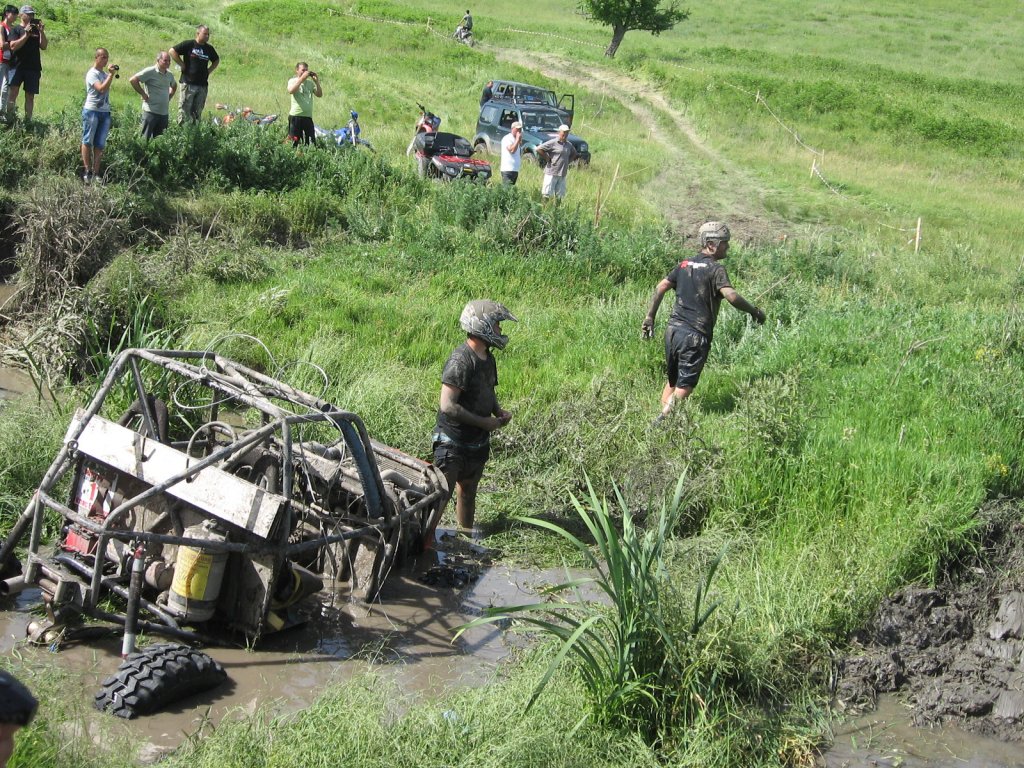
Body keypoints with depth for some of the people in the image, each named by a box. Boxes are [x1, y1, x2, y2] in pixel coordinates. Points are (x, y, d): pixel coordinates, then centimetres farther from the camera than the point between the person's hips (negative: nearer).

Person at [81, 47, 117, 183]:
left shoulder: (105, 74, 15)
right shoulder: (92, 74, -7)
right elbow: (101, 88, -21)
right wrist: (111, 74, -17)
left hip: (105, 112, 7)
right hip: (92, 111, -7)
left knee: (100, 145, 4)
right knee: (88, 141, -1)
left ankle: (95, 173, 6)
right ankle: (87, 172, 1)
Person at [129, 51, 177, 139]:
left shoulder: (169, 74, 13)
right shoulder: (150, 72, -9)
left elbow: (174, 86, 35)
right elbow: (132, 80, -15)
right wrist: (143, 94, -11)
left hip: (164, 112, 7)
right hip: (151, 112, -7)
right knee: (146, 138, -6)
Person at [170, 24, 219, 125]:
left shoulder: (209, 49, 11)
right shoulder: (188, 44, -4)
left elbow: (216, 60, 29)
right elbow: (172, 51, -7)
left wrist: (209, 70, 13)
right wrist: (182, 65, -8)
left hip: (202, 85, 5)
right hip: (188, 83, -5)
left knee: (198, 112, 8)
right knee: (184, 110, -5)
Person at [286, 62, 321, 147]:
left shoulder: (310, 82, 12)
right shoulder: (293, 81, 3)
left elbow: (319, 94, 7)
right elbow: (291, 90, -18)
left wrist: (317, 82, -5)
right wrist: (302, 78, -19)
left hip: (308, 117, 4)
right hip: (295, 116, -4)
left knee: (311, 143, 1)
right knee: (294, 143, -3)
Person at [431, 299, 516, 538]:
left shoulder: (487, 358, 7)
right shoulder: (461, 360, -22)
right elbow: (448, 406, -27)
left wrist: (498, 411, 3)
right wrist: (485, 422, -20)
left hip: (477, 442, 9)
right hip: (453, 443, -9)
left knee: (468, 493, 20)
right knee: (441, 496, -7)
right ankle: (426, 540, 1)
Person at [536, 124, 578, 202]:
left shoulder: (569, 145, 11)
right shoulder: (553, 143, -9)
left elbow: (574, 153, 31)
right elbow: (539, 149, -13)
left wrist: (568, 161, 14)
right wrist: (547, 158, -10)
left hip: (562, 174, 6)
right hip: (551, 173, -6)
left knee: (559, 195, 9)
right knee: (547, 194, -5)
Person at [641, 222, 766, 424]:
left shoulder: (685, 264, 12)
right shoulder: (715, 269, -10)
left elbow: (660, 288, 9)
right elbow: (731, 296, -24)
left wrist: (650, 317, 13)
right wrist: (754, 311, -11)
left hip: (673, 330, 7)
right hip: (695, 336, -7)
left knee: (672, 381, 19)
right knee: (684, 386, -2)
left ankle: (662, 418, 20)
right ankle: (662, 421, -12)